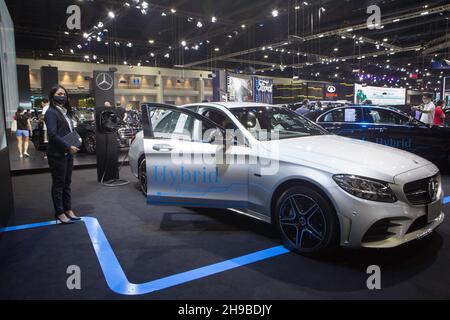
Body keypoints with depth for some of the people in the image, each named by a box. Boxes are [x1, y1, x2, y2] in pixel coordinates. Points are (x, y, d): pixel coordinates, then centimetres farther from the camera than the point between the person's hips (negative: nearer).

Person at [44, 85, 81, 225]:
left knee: (67, 183, 13)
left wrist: (74, 145, 3)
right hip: (57, 154, -8)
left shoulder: (66, 112, 15)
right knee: (58, 184, 1)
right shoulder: (51, 112, -10)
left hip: (68, 153, 8)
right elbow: (53, 135, -19)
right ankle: (60, 213, 10)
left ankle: (68, 210, 22)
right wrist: (68, 147, -18)